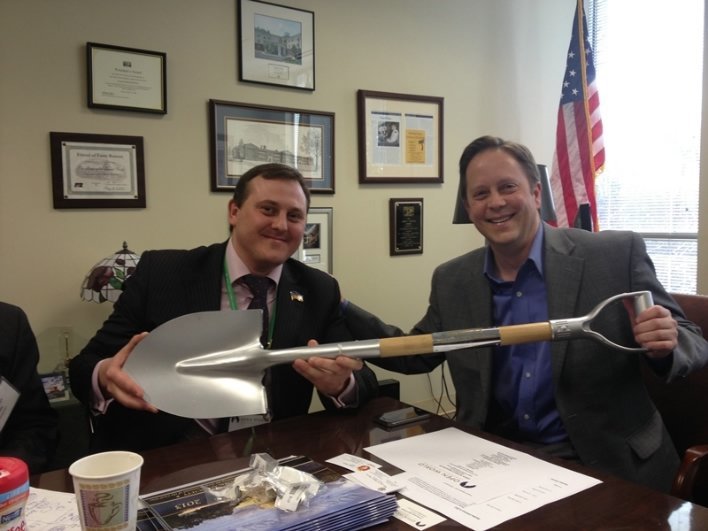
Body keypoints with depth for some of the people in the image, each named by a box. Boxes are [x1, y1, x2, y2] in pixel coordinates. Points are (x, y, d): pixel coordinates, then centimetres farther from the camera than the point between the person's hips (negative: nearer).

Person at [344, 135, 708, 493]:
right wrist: (338, 316, -1)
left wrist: (664, 345, -25)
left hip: (608, 468, -1)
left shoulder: (618, 255, -8)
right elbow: (417, 355, 11)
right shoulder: (452, 281, 2)